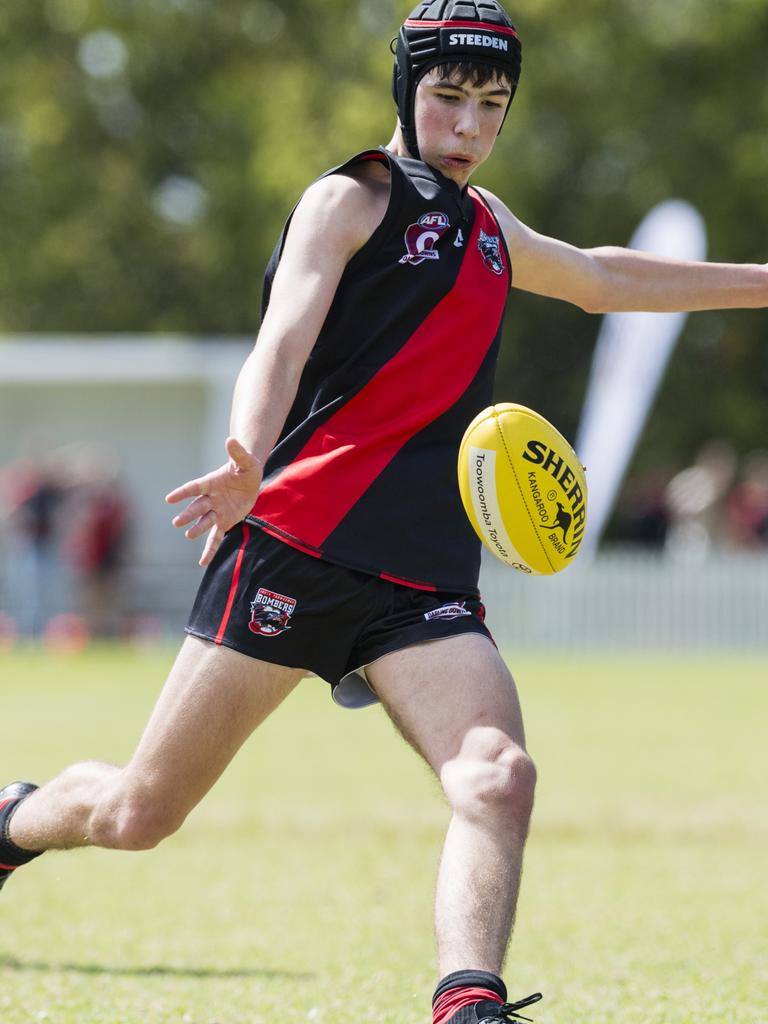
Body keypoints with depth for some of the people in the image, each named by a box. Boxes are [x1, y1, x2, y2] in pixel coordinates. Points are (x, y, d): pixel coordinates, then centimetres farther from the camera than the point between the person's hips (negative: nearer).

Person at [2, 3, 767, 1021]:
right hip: (294, 548, -5)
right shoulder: (350, 201, 0)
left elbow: (600, 278, 43)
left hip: (425, 584, 5)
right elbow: (280, 345, -16)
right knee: (140, 813, 1)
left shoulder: (487, 228, 22)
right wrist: (246, 465, -36)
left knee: (498, 780, -24)